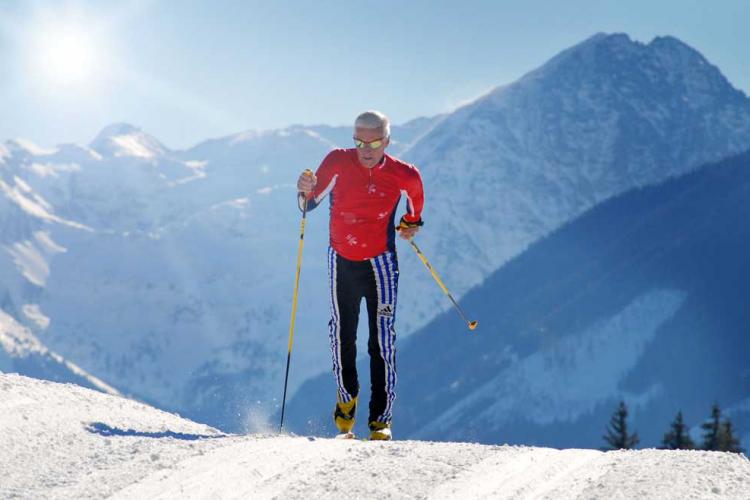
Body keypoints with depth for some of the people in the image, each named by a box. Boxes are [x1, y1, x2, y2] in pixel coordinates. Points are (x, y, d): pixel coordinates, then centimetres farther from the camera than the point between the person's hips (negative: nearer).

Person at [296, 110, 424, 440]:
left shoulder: (402, 175, -12)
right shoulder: (338, 162, -12)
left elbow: (415, 189, 12)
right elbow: (311, 202, -9)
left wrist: (412, 222, 16)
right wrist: (306, 191, -29)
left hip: (380, 264, -2)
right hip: (342, 262, 2)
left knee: (382, 341, -6)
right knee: (342, 335, 10)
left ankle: (381, 418, -1)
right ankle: (346, 400, 33)